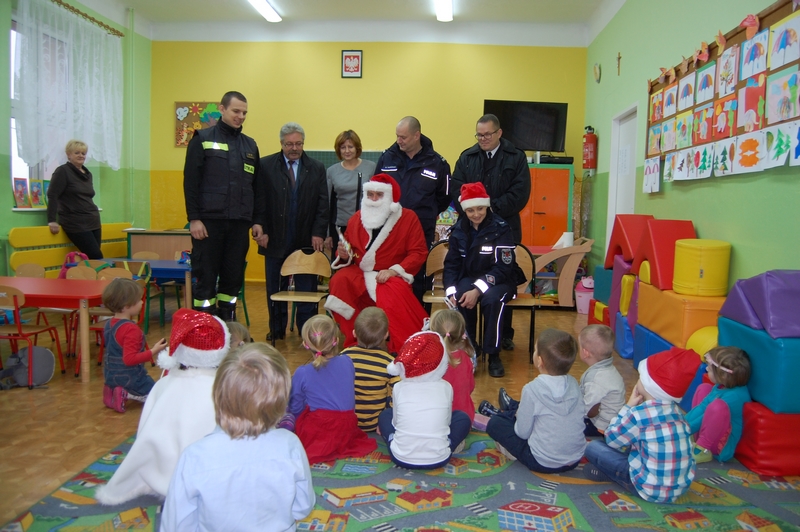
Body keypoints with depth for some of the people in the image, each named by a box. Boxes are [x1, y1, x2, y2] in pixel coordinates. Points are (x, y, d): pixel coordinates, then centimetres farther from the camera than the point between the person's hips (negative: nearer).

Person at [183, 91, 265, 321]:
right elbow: (190, 181, -4)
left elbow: (257, 187, 14)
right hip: (209, 222, -4)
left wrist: (258, 221, 8)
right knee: (205, 278, 1)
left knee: (234, 278, 9)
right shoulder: (202, 139, 2)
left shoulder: (250, 145, 15)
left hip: (239, 224, 4)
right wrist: (194, 218, -11)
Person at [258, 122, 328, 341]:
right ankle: (277, 330, 24)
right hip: (275, 239, 0)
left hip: (307, 239, 1)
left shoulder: (317, 168, 7)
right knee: (275, 288, 10)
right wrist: (261, 231, -7)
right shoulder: (265, 165, 2)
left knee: (307, 288, 4)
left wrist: (318, 233, -6)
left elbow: (322, 205, 3)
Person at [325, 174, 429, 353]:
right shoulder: (356, 218, 10)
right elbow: (349, 252, 21)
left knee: (394, 292, -36)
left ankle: (402, 349, -18)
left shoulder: (408, 218, -1)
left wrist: (393, 271, -19)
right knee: (339, 281, -27)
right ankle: (354, 343, -17)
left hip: (392, 277, -3)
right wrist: (344, 255, -4)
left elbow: (418, 253, -7)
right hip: (359, 273, 3)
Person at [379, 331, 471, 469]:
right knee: (462, 417, 22)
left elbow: (395, 422, 5)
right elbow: (447, 421, 7)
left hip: (401, 458, 0)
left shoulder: (399, 387, -4)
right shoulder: (446, 388, -3)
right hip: (439, 459, 0)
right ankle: (443, 446, 12)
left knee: (385, 414, 26)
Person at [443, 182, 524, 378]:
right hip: (469, 278, 3)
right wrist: (451, 290, -15)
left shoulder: (500, 228, -13)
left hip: (499, 280, -3)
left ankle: (493, 355, -16)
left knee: (492, 300, -35)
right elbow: (451, 264, 4)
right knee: (459, 299, -30)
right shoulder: (459, 230, 1)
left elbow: (504, 267, -18)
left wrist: (478, 290, -29)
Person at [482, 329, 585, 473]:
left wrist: (518, 415, 7)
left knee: (495, 423, 9)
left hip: (543, 463, -6)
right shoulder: (574, 384, -6)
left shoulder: (532, 389, -21)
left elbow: (523, 432, -14)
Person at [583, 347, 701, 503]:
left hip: (653, 490, -8)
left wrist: (628, 406, -1)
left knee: (593, 447, -4)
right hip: (682, 485, 8)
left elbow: (611, 439, -5)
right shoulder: (675, 411, 2)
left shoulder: (639, 414, -21)